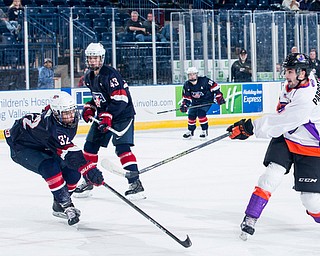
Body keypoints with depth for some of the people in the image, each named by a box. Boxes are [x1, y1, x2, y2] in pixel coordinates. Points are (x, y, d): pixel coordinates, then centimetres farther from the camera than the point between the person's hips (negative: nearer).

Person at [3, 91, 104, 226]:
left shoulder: (72, 119, -14)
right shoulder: (50, 126, -40)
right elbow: (71, 155, -47)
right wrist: (89, 170, -54)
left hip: (43, 148, 9)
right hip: (21, 148, -9)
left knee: (73, 171, -6)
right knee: (50, 167, -35)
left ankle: (59, 206, 11)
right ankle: (66, 205, -27)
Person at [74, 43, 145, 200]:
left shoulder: (110, 75, -21)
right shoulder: (89, 77, 7)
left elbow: (120, 99, -27)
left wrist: (107, 116, -32)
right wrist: (89, 108, 7)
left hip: (122, 114, -9)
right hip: (103, 115, 9)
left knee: (122, 147, -21)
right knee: (90, 146, 9)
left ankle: (135, 183, -22)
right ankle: (88, 181, 22)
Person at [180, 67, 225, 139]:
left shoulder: (204, 80, -23)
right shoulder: (187, 85, -9)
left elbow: (215, 86, -16)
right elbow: (186, 97, -2)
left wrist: (219, 97, -16)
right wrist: (184, 105, -16)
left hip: (206, 99, -5)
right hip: (195, 101, 5)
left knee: (201, 113, -23)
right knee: (191, 115, 1)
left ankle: (205, 130, -9)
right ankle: (190, 131, 24)